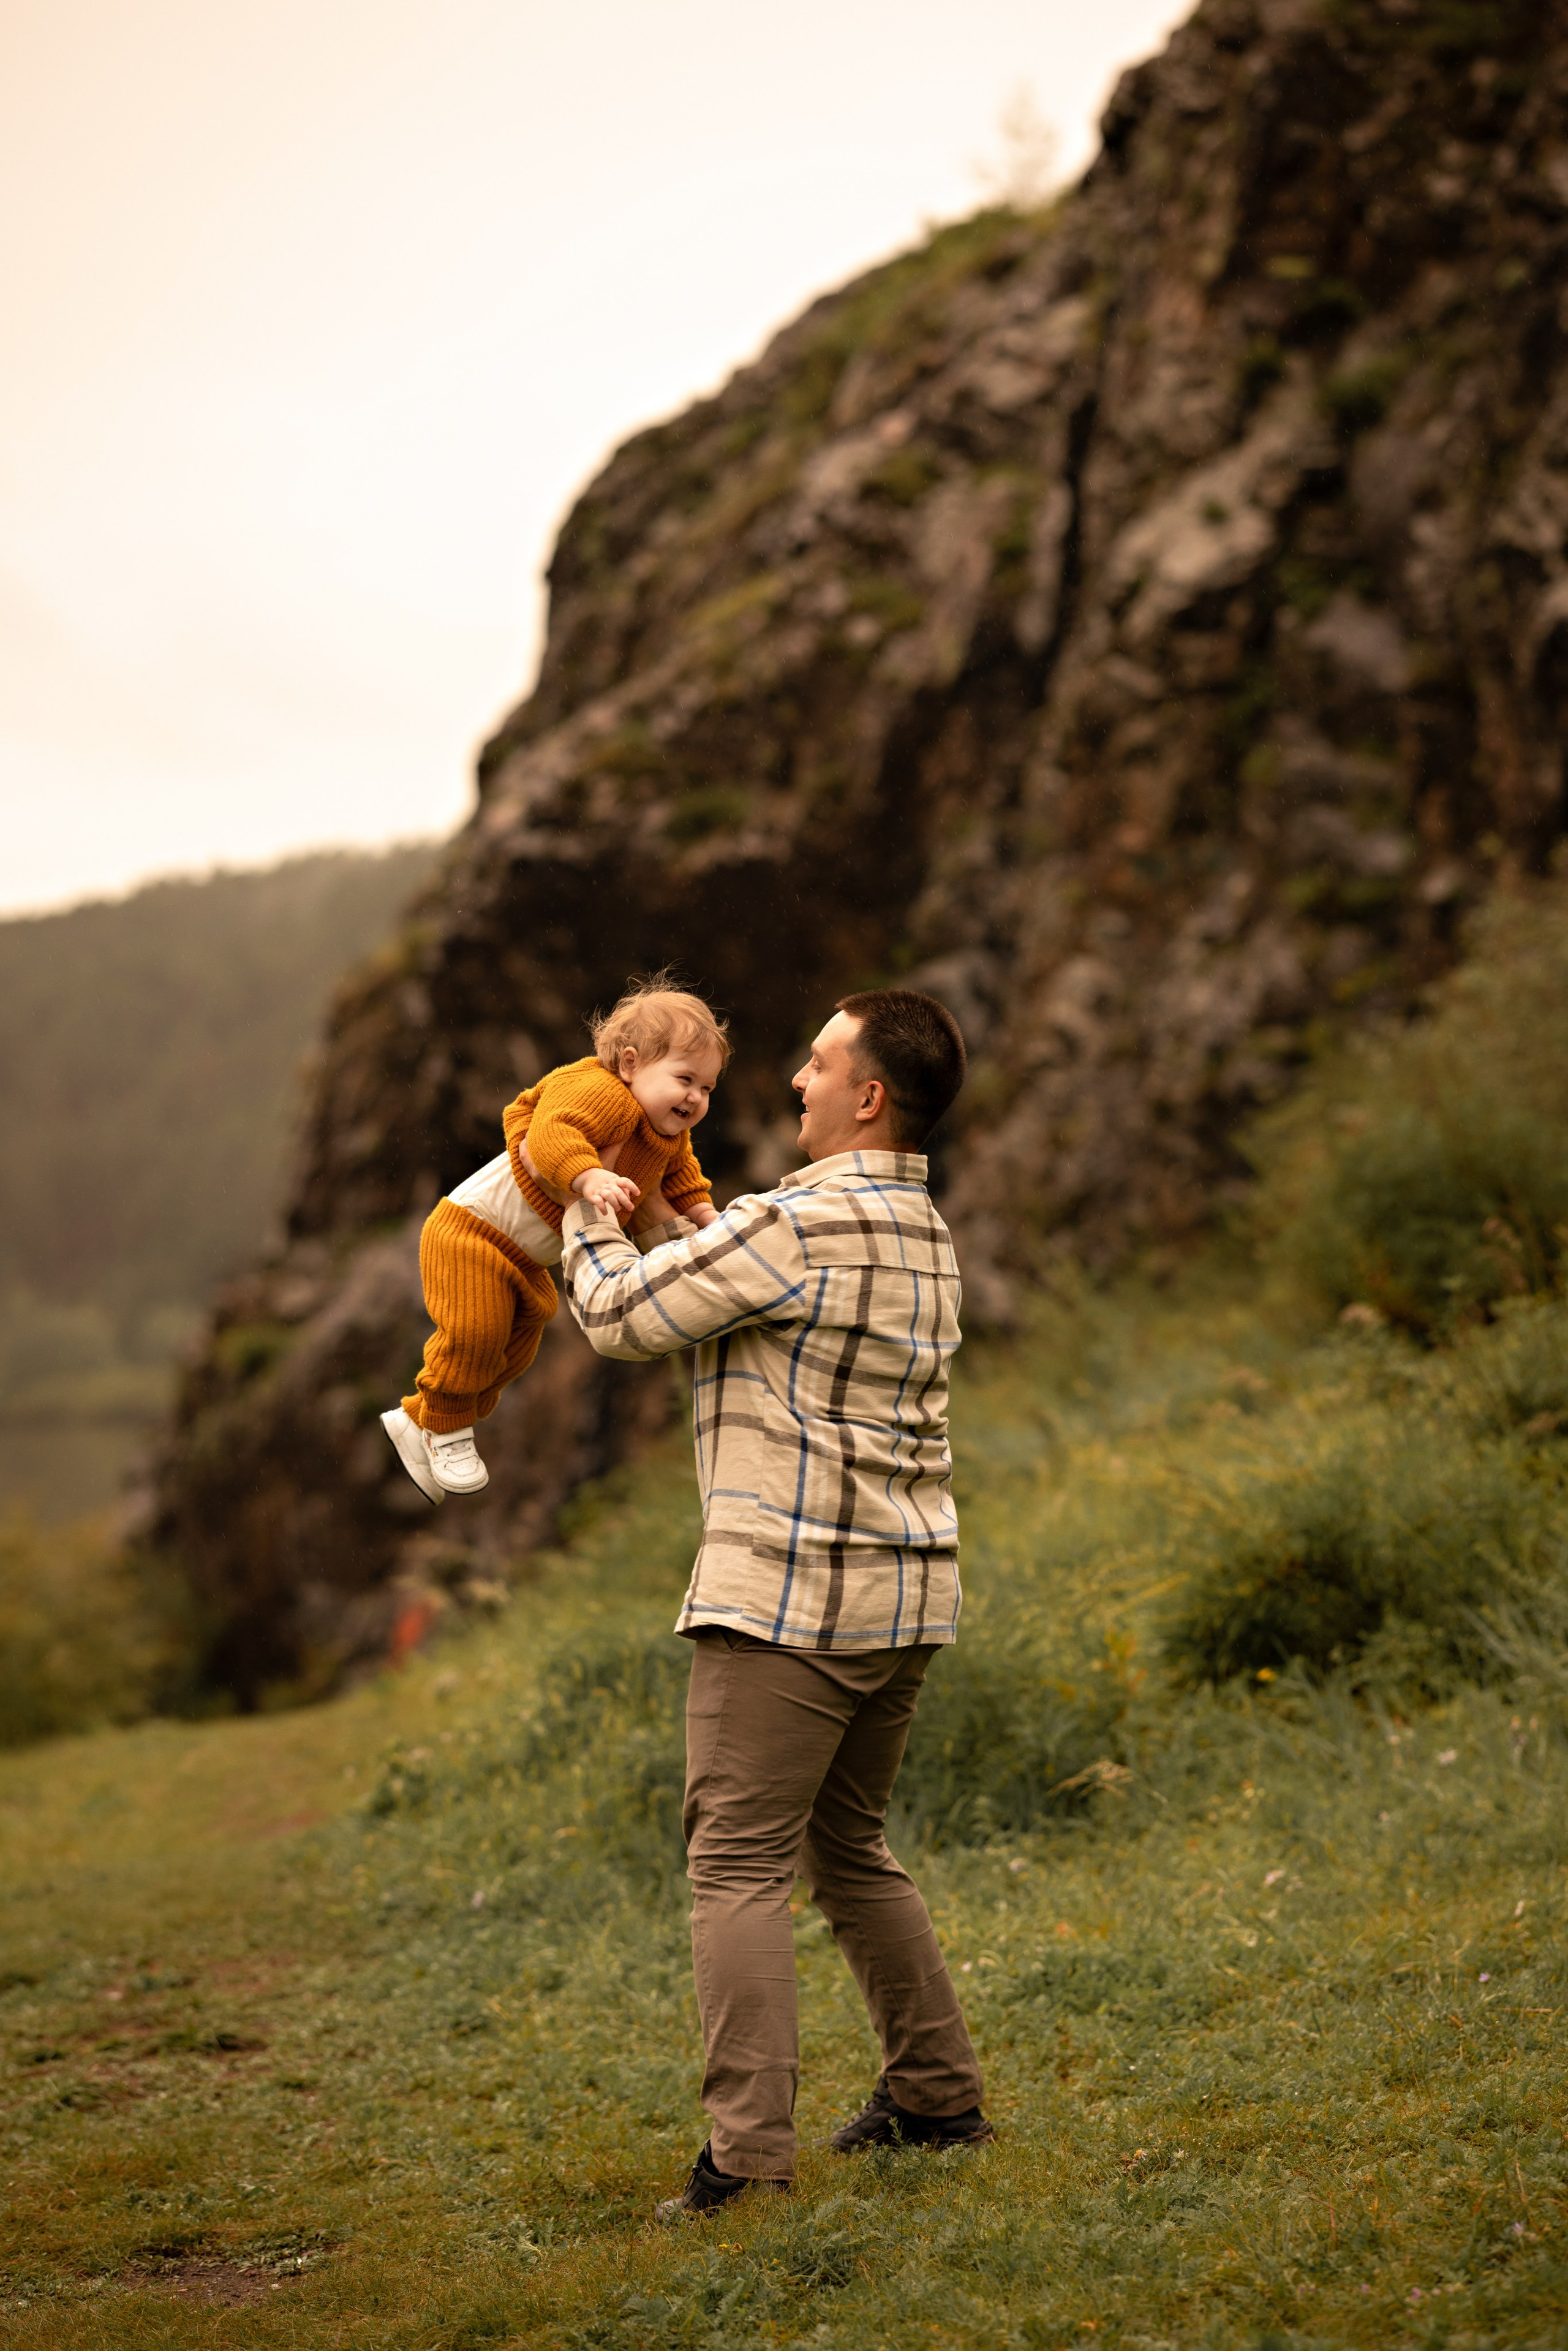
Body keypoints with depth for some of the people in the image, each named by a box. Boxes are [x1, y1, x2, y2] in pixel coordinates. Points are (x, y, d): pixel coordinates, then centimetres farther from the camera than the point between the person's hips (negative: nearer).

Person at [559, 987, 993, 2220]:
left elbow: (623, 1317, -8)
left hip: (789, 1594, -9)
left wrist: (588, 1218, 11)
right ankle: (939, 2093, 26)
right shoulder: (924, 1233, 14)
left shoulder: (796, 1224, -15)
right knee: (851, 1849, 21)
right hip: (907, 1592, 9)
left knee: (740, 1865, -7)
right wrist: (660, 1219, 24)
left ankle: (748, 2149, -11)